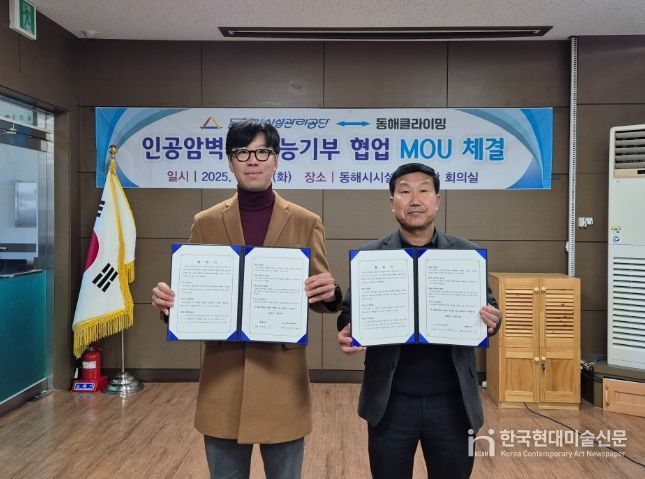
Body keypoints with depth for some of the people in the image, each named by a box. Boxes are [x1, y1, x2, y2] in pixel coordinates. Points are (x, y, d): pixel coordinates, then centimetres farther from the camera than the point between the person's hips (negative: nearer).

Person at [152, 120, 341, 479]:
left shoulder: (306, 223, 0)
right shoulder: (206, 223, 4)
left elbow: (323, 296, 2)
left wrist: (329, 294, -21)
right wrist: (169, 301, -15)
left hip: (282, 378, -1)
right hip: (223, 378, 1)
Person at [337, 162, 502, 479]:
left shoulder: (468, 254, 2)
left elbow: (488, 310, 7)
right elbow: (351, 313, 1)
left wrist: (492, 320, -16)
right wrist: (347, 332, -21)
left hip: (452, 401, 1)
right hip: (391, 401, 0)